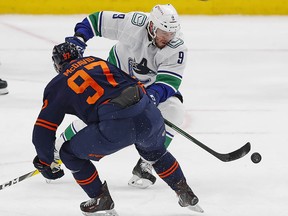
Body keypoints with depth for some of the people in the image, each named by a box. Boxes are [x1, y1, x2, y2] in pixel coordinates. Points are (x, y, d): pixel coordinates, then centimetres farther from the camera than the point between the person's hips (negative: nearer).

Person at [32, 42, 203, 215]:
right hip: (149, 116, 5)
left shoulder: (58, 85, 17)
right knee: (154, 151, 37)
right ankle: (185, 193, 38)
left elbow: (43, 129, 15)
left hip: (115, 128, -5)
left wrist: (46, 162, 28)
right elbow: (134, 83, 28)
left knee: (69, 153, 17)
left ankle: (101, 200, 21)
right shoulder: (98, 61, 28)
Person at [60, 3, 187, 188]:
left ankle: (145, 166, -16)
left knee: (173, 109, -26)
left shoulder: (177, 48, -27)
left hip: (152, 86, 1)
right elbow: (97, 20, -14)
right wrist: (79, 38, -26)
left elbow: (168, 81, -30)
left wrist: (154, 95, -50)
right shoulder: (133, 23, -28)